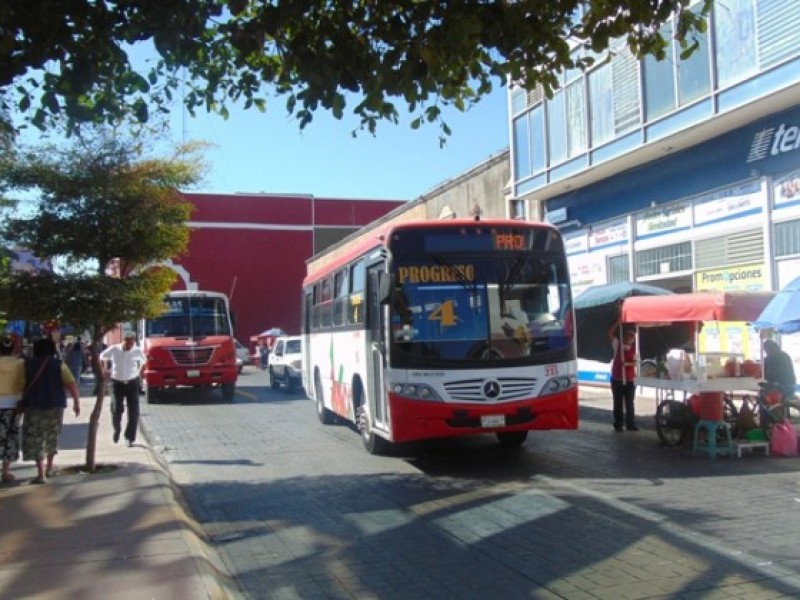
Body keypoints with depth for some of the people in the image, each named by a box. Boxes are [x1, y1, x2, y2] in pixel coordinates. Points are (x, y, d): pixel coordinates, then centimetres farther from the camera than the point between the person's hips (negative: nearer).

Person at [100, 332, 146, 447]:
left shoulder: (137, 351, -5)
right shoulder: (113, 350, -7)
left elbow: (144, 361, 16)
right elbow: (102, 356, 13)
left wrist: (140, 372, 10)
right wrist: (104, 370, 10)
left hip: (132, 383, 0)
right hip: (117, 383, 0)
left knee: (133, 412, -3)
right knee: (116, 409, -5)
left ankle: (130, 437, 7)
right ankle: (116, 429, 26)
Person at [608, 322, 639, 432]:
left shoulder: (634, 349, 2)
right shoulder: (618, 345, 3)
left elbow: (635, 363, -6)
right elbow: (610, 333, -3)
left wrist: (626, 363, -25)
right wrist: (618, 322, -11)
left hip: (630, 380, 1)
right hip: (616, 379, 0)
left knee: (629, 403, 6)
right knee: (618, 403, 4)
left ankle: (630, 424, 12)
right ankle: (618, 424, 10)